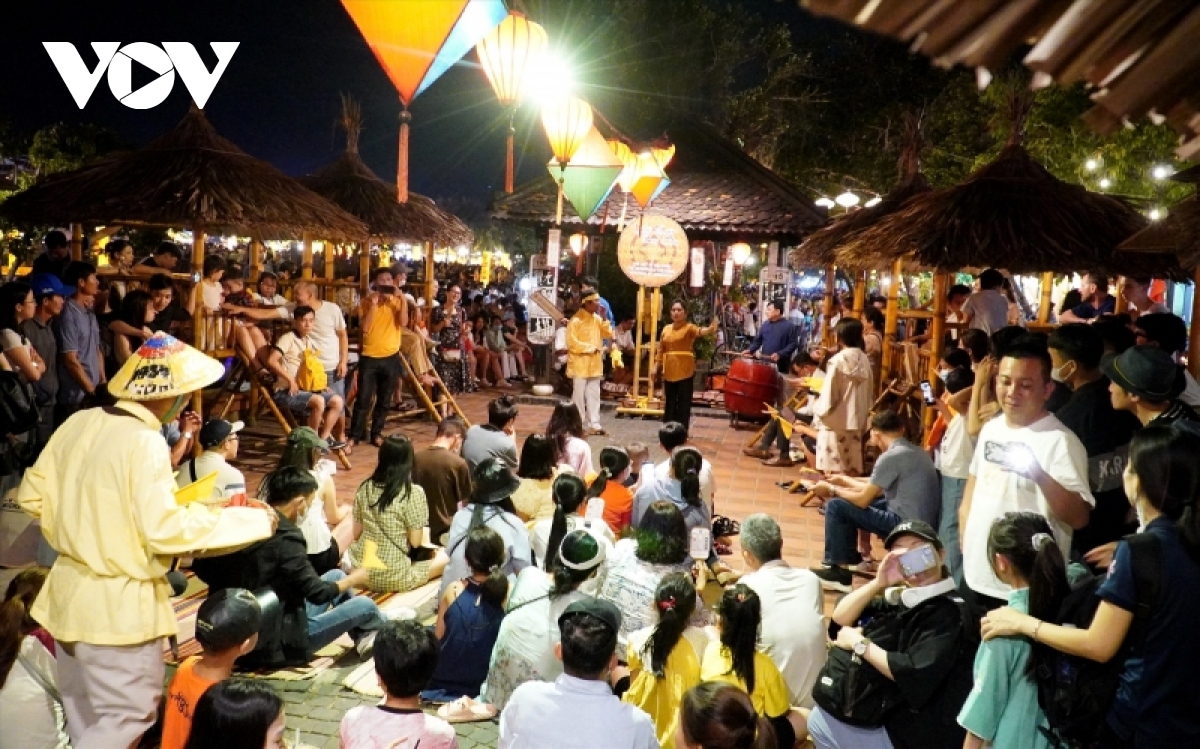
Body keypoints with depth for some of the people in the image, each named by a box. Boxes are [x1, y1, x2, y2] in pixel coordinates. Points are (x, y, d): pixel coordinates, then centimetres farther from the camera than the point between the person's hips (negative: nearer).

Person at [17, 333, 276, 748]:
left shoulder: (78, 423, 1)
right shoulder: (145, 442, -22)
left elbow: (32, 495, 9)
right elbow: (164, 530, -26)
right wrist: (250, 519, -19)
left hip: (68, 591, 9)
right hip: (118, 605, -9)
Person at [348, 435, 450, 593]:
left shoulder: (365, 487, 0)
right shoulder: (413, 493, -15)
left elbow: (356, 532, 6)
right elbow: (415, 542, -11)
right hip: (391, 578, -6)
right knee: (445, 556, 15)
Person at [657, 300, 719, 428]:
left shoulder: (689, 328, -6)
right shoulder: (666, 329, 9)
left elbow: (700, 331, -28)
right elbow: (661, 350, 15)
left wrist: (710, 329, -49)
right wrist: (658, 366, 12)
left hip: (685, 372, -5)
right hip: (669, 372, 5)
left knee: (683, 404, 1)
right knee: (669, 403, 13)